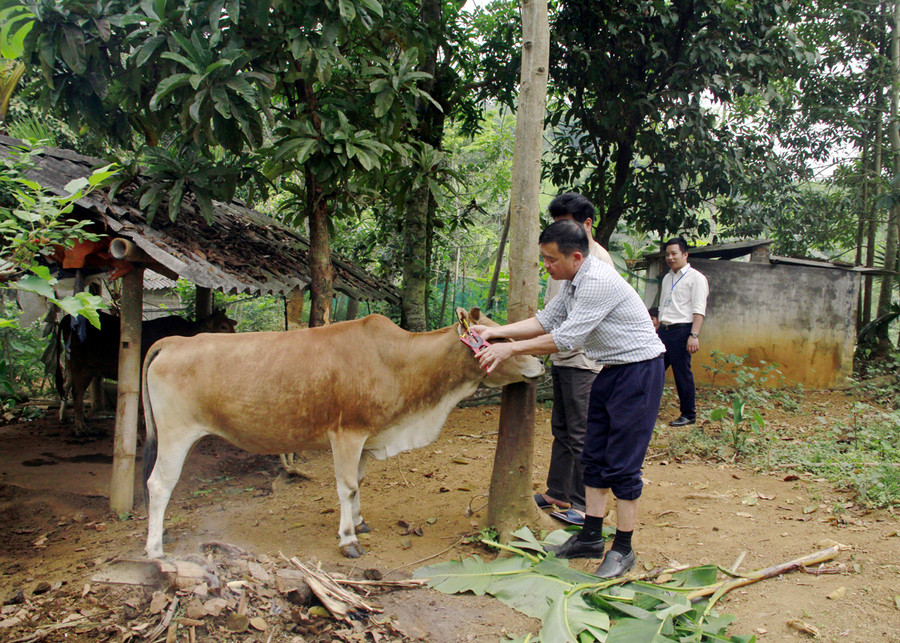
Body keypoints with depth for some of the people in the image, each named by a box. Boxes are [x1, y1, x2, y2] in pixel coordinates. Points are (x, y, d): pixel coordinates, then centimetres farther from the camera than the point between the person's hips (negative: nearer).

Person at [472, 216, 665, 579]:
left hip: (639, 369, -10)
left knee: (622, 465, -5)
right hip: (610, 370, 10)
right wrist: (495, 332, 0)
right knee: (594, 457, 12)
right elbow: (545, 321, 10)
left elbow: (566, 339, -25)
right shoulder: (572, 282, 6)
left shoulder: (599, 282, -25)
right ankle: (591, 538, 22)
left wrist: (511, 349, -19)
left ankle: (623, 549, 8)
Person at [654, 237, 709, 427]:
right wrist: (656, 331, 20)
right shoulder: (667, 278, 20)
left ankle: (688, 414, 10)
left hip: (681, 330, -7)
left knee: (682, 373, -2)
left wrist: (694, 335, -20)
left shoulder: (696, 277, -3)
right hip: (663, 330, 7)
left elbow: (699, 310, -11)